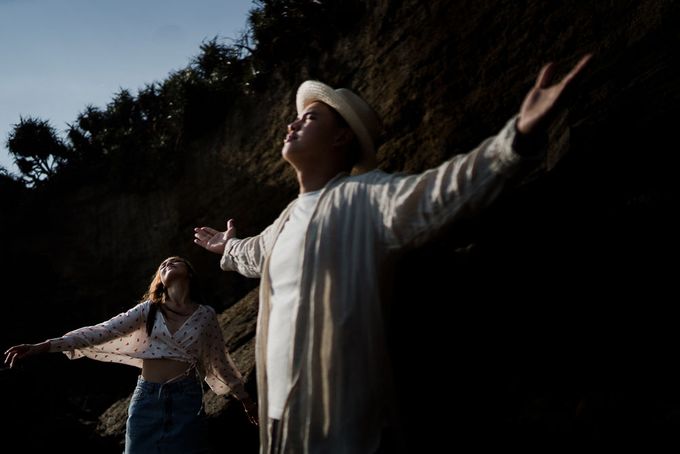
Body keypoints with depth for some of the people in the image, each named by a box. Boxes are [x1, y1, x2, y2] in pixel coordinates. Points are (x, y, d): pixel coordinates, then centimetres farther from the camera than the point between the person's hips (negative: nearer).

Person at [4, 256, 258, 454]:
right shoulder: (149, 309, 4)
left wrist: (244, 397, 21)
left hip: (186, 399, -1)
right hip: (147, 398, 1)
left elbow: (220, 360, 14)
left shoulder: (205, 315, 3)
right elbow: (103, 332, -4)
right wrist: (43, 346, -13)